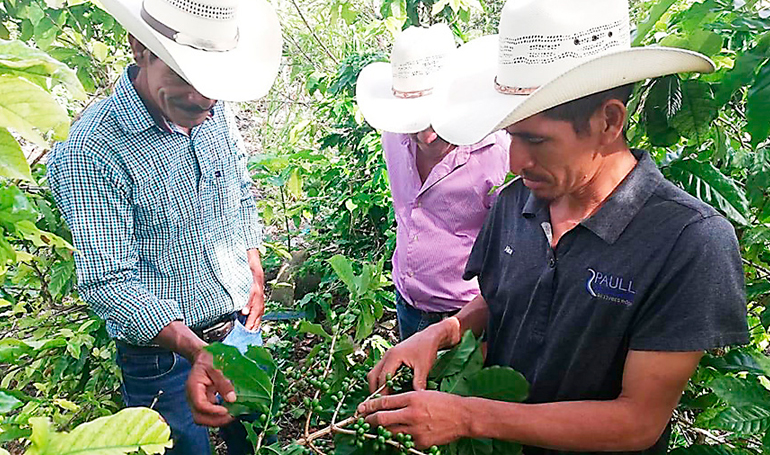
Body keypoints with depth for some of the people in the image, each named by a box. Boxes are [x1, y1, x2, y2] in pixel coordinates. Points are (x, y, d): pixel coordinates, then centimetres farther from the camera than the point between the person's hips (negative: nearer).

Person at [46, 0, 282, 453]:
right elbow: (108, 281, -25)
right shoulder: (90, 152, -24)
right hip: (166, 356, -6)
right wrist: (196, 350, -33)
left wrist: (255, 273, 7)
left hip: (242, 328, 6)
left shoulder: (215, 113, -3)